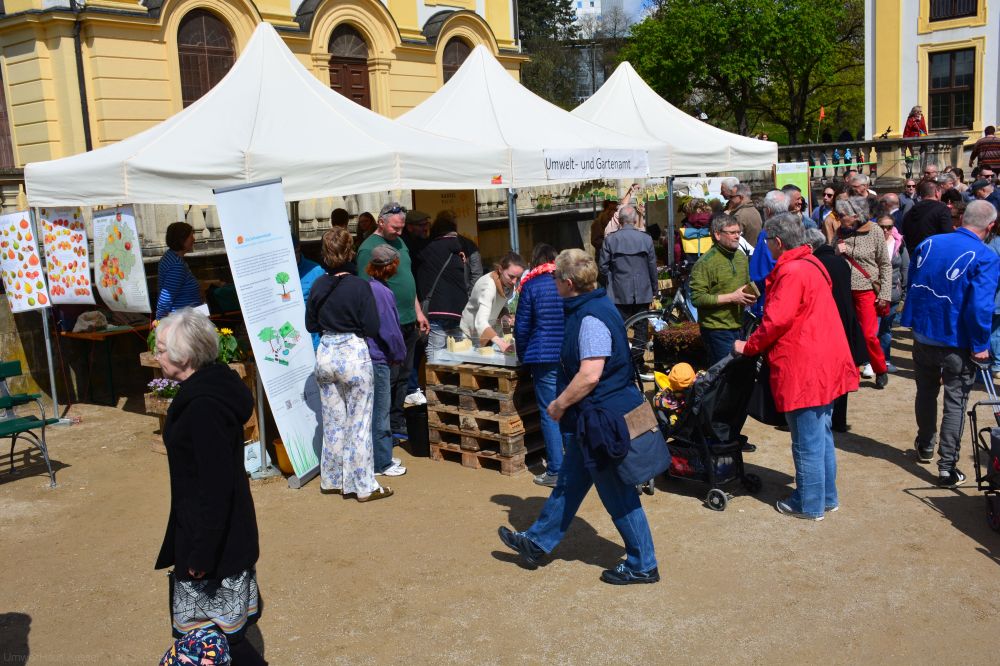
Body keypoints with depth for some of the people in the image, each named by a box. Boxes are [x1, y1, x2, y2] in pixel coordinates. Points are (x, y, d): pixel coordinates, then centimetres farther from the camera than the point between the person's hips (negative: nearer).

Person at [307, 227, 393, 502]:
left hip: (326, 353, 5)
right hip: (354, 355, -5)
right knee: (359, 423, 3)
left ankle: (331, 480, 26)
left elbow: (311, 325, 9)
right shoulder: (360, 286, -14)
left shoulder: (319, 286, 1)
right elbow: (372, 329, -13)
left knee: (333, 422, 16)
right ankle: (364, 486, 10)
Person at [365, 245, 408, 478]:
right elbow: (390, 330, -19)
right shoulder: (381, 292, -19)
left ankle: (381, 457, 28)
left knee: (378, 410, 17)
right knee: (379, 411, 1)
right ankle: (381, 463, 11)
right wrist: (399, 355, -3)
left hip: (368, 355, 9)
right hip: (378, 359, -9)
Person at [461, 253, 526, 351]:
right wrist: (499, 342, -58)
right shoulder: (488, 285, -32)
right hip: (471, 335, -7)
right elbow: (480, 323, -43)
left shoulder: (508, 282, -10)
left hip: (490, 332, 7)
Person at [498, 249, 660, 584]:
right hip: (591, 420, 11)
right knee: (568, 483, 21)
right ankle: (537, 543, 35)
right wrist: (565, 405, 20)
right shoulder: (595, 306, 10)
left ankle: (642, 565, 16)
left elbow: (590, 374, -30)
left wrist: (559, 404, -16)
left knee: (618, 495, 2)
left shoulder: (591, 318, -23)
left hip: (602, 418, -11)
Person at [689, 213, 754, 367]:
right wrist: (731, 297, -21)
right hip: (716, 329, -7)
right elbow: (697, 298, -20)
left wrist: (749, 297, 3)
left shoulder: (741, 257, 12)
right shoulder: (705, 263, -13)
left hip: (737, 326, 7)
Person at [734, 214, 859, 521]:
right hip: (826, 363, 10)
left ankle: (810, 504, 13)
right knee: (821, 434, 18)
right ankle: (827, 496, 29)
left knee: (807, 440, 2)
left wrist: (748, 346, -7)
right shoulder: (812, 264, 12)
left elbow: (775, 321, -21)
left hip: (804, 368, -10)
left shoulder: (791, 272, -19)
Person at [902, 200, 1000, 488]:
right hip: (957, 342, -5)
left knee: (926, 391, 22)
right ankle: (947, 467, 3)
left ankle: (925, 446, 40)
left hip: (923, 335, 5)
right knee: (955, 401, 4)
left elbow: (911, 287, 11)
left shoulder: (927, 244, 0)